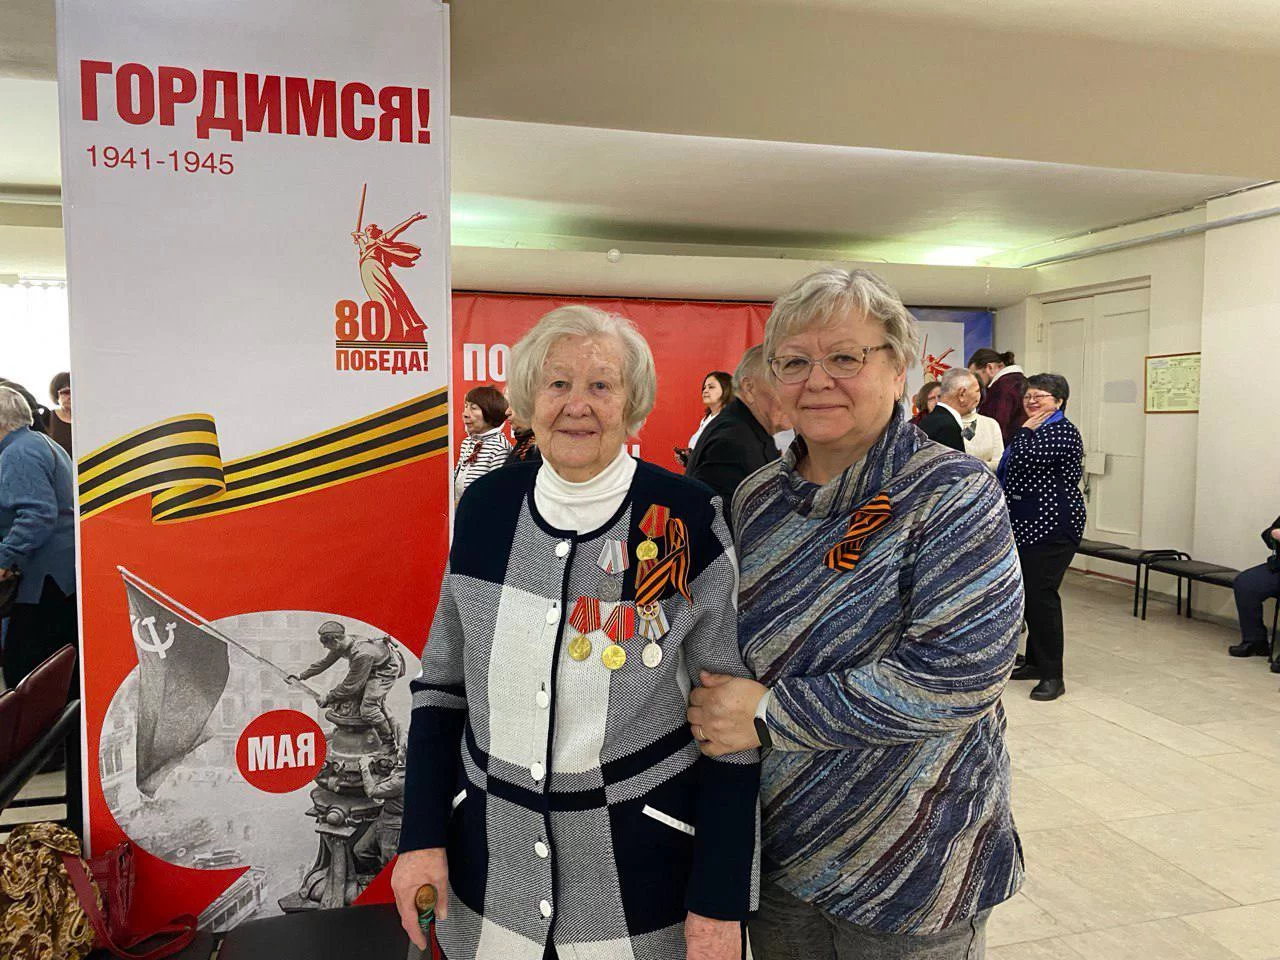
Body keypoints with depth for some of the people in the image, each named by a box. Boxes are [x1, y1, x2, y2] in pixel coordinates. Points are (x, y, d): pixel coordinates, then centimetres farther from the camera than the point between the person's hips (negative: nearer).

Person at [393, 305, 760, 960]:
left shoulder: (688, 518, -14)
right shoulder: (486, 505, -4)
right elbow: (443, 682, 5)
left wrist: (721, 905, -11)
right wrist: (421, 835, 1)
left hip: (643, 863, -3)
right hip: (489, 861, 3)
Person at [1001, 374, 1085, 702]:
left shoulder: (1063, 431, -11)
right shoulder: (1033, 431, 20)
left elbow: (1026, 459, -24)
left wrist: (1026, 431, -9)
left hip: (1053, 524, -10)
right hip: (1025, 523, 10)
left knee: (1040, 594, -12)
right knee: (1029, 593, 12)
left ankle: (1052, 675, -7)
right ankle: (1036, 662, 22)